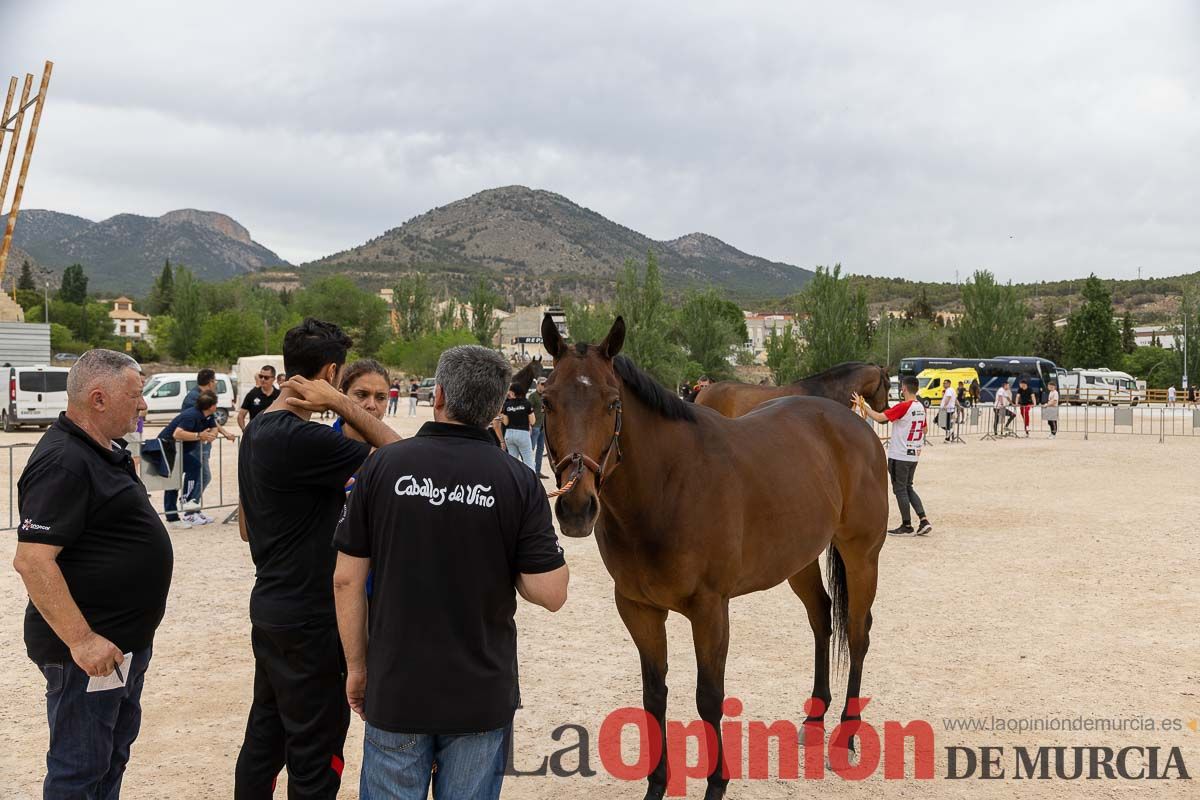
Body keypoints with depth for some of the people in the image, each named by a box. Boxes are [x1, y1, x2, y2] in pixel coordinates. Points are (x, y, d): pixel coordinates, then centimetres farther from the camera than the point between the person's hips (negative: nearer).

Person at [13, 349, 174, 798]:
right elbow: (31, 560, -28)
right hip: (90, 649, -10)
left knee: (113, 758, 21)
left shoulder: (107, 451, 10)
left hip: (127, 640, 10)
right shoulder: (62, 462, -21)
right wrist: (81, 641, -30)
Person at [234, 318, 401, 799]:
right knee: (315, 752, 4)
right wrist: (341, 404, -19)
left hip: (270, 606, 10)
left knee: (264, 736, 19)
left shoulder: (258, 430, 8)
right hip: (308, 618, -9)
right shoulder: (303, 439, -24)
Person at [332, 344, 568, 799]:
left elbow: (347, 580, -5)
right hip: (482, 695, 0)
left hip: (395, 690, 0)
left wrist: (357, 666, 7)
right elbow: (550, 594, -11)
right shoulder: (518, 482, -9)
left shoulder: (382, 466, -7)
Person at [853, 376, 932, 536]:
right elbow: (923, 430, 18)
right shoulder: (920, 407, 7)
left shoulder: (903, 407, -19)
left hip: (899, 456, -8)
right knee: (908, 488, 17)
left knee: (900, 490, 2)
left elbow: (879, 417, -25)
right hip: (913, 455, 8)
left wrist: (862, 405, -16)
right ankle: (923, 521, 9)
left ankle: (907, 526, 8)